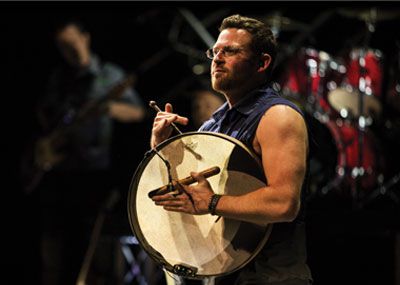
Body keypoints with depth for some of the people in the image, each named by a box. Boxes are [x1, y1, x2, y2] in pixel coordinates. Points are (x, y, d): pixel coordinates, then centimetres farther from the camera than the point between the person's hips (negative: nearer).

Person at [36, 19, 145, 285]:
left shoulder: (109, 74, -1)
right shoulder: (59, 77, 13)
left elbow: (137, 112, -5)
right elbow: (44, 110, 26)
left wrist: (111, 108, -24)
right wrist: (47, 137, 7)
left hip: (94, 171, -4)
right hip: (58, 170, 4)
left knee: (85, 241, -3)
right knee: (53, 241, 6)